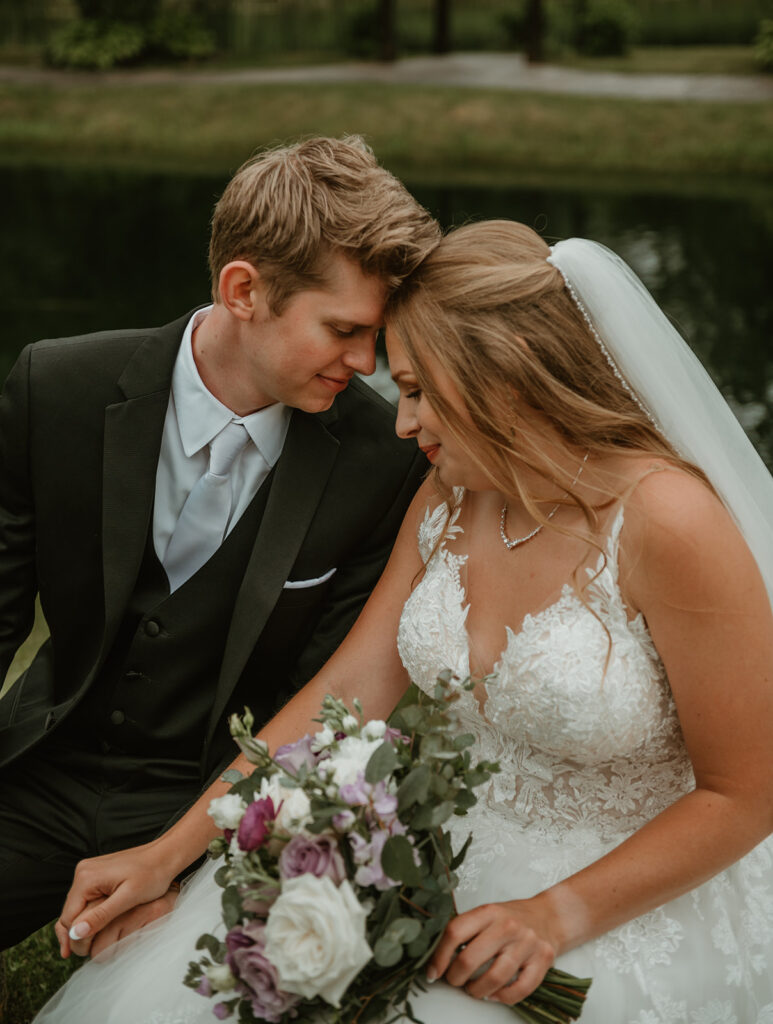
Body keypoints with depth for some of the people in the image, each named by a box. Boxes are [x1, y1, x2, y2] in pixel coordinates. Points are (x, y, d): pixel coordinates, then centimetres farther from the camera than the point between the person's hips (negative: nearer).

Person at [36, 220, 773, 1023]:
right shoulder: (447, 502, -1)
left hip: (633, 898, -5)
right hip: (456, 856, 5)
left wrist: (557, 916, -21)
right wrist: (165, 855, -4)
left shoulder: (665, 524, -22)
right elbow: (344, 692, 0)